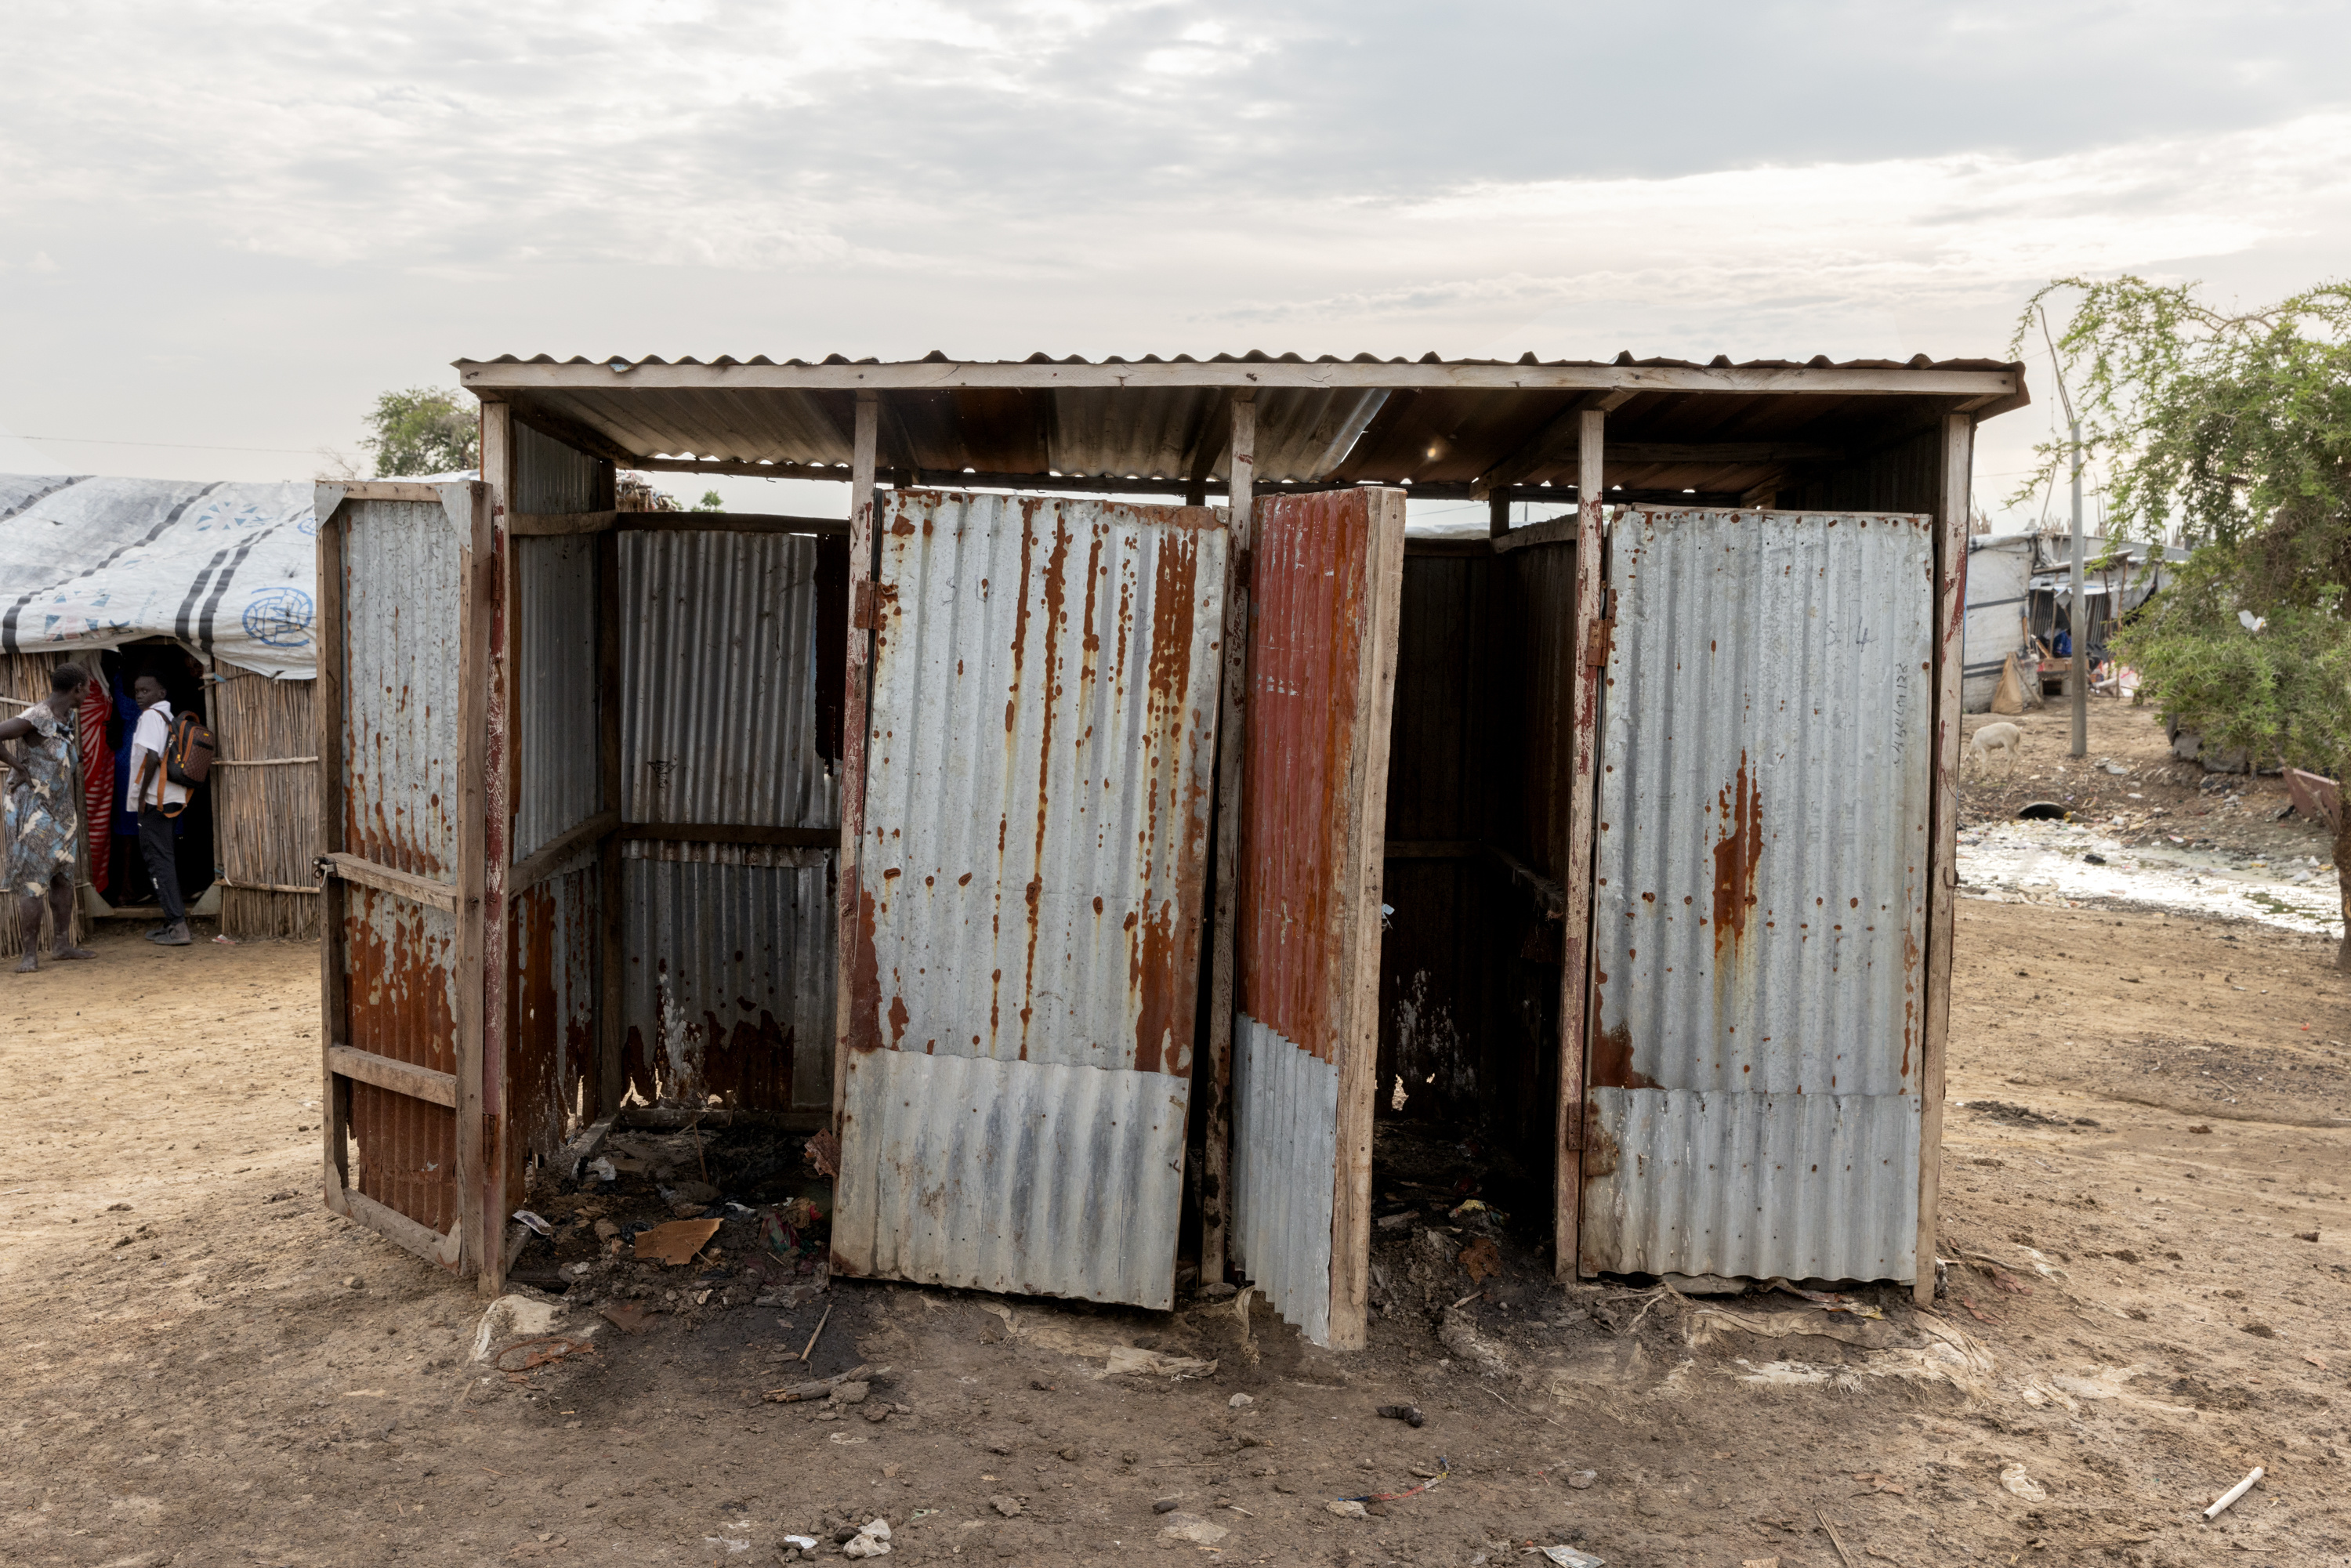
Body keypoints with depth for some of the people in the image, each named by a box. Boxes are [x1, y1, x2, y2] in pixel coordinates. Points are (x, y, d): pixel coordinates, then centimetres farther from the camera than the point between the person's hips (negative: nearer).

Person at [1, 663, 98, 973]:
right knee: (31, 884, -6)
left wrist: (75, 749, 13)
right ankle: (31, 955, -2)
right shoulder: (35, 719, -18)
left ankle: (64, 945, 21)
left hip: (61, 813, 9)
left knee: (63, 877, 12)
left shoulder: (67, 718, 10)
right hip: (33, 811, -9)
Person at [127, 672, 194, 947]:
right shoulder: (169, 717, 17)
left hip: (154, 800, -9)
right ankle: (174, 921, 20)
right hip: (172, 799, 9)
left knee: (159, 860, -8)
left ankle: (178, 927, -11)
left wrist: (142, 794, -15)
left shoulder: (151, 715, -10)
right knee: (166, 859, 15)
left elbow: (152, 757, -21)